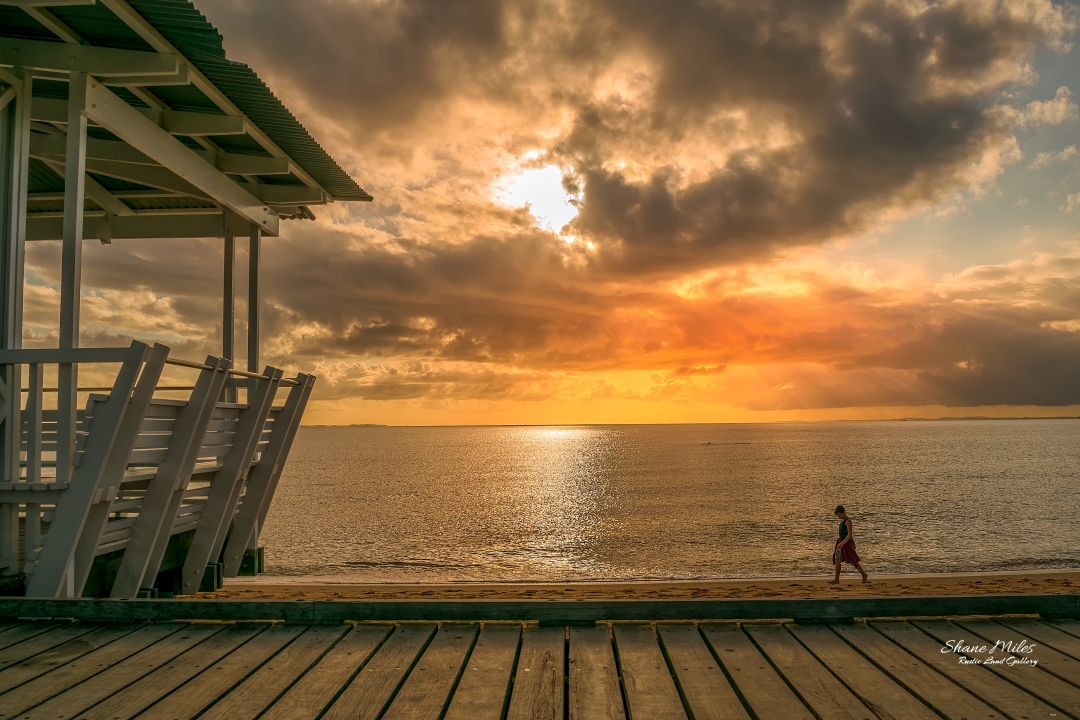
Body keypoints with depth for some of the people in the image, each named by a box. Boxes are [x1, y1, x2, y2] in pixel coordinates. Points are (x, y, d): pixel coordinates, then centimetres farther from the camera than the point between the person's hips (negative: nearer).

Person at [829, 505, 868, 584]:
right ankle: (836, 579, 2)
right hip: (841, 543, 9)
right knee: (837, 560, 1)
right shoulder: (842, 521, 13)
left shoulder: (848, 521, -15)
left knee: (853, 561, 3)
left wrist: (842, 543, -27)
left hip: (847, 543, -9)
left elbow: (849, 535, -21)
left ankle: (864, 575, 21)